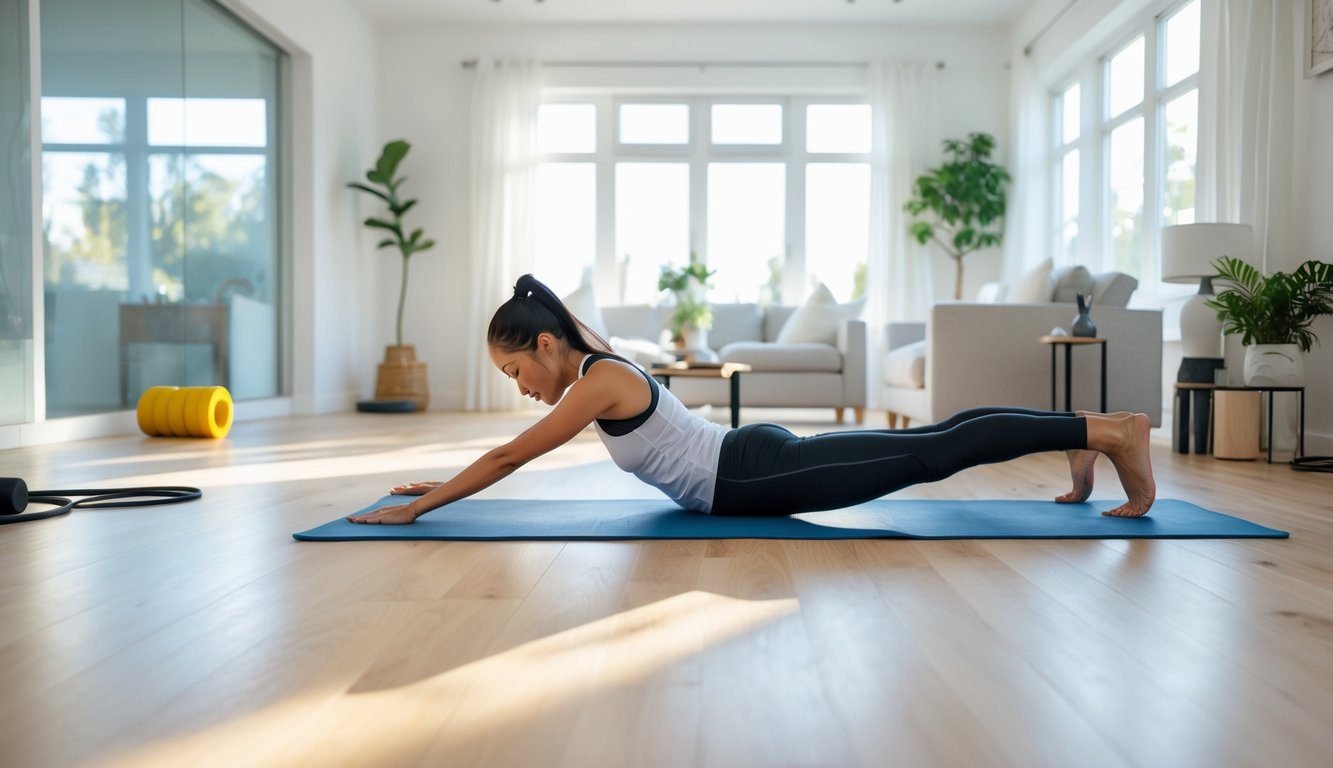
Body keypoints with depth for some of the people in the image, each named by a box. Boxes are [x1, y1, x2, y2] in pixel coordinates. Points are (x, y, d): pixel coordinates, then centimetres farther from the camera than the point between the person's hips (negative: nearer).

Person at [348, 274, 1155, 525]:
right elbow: (510, 453, 21)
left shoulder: (599, 385, -17)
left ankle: (1105, 430, -3)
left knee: (930, 455, -8)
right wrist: (440, 485, 20)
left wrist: (417, 509, -11)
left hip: (763, 477, -9)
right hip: (762, 458, 9)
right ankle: (1084, 431, 19)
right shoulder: (600, 365, 11)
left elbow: (508, 458, -17)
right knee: (924, 444, 11)